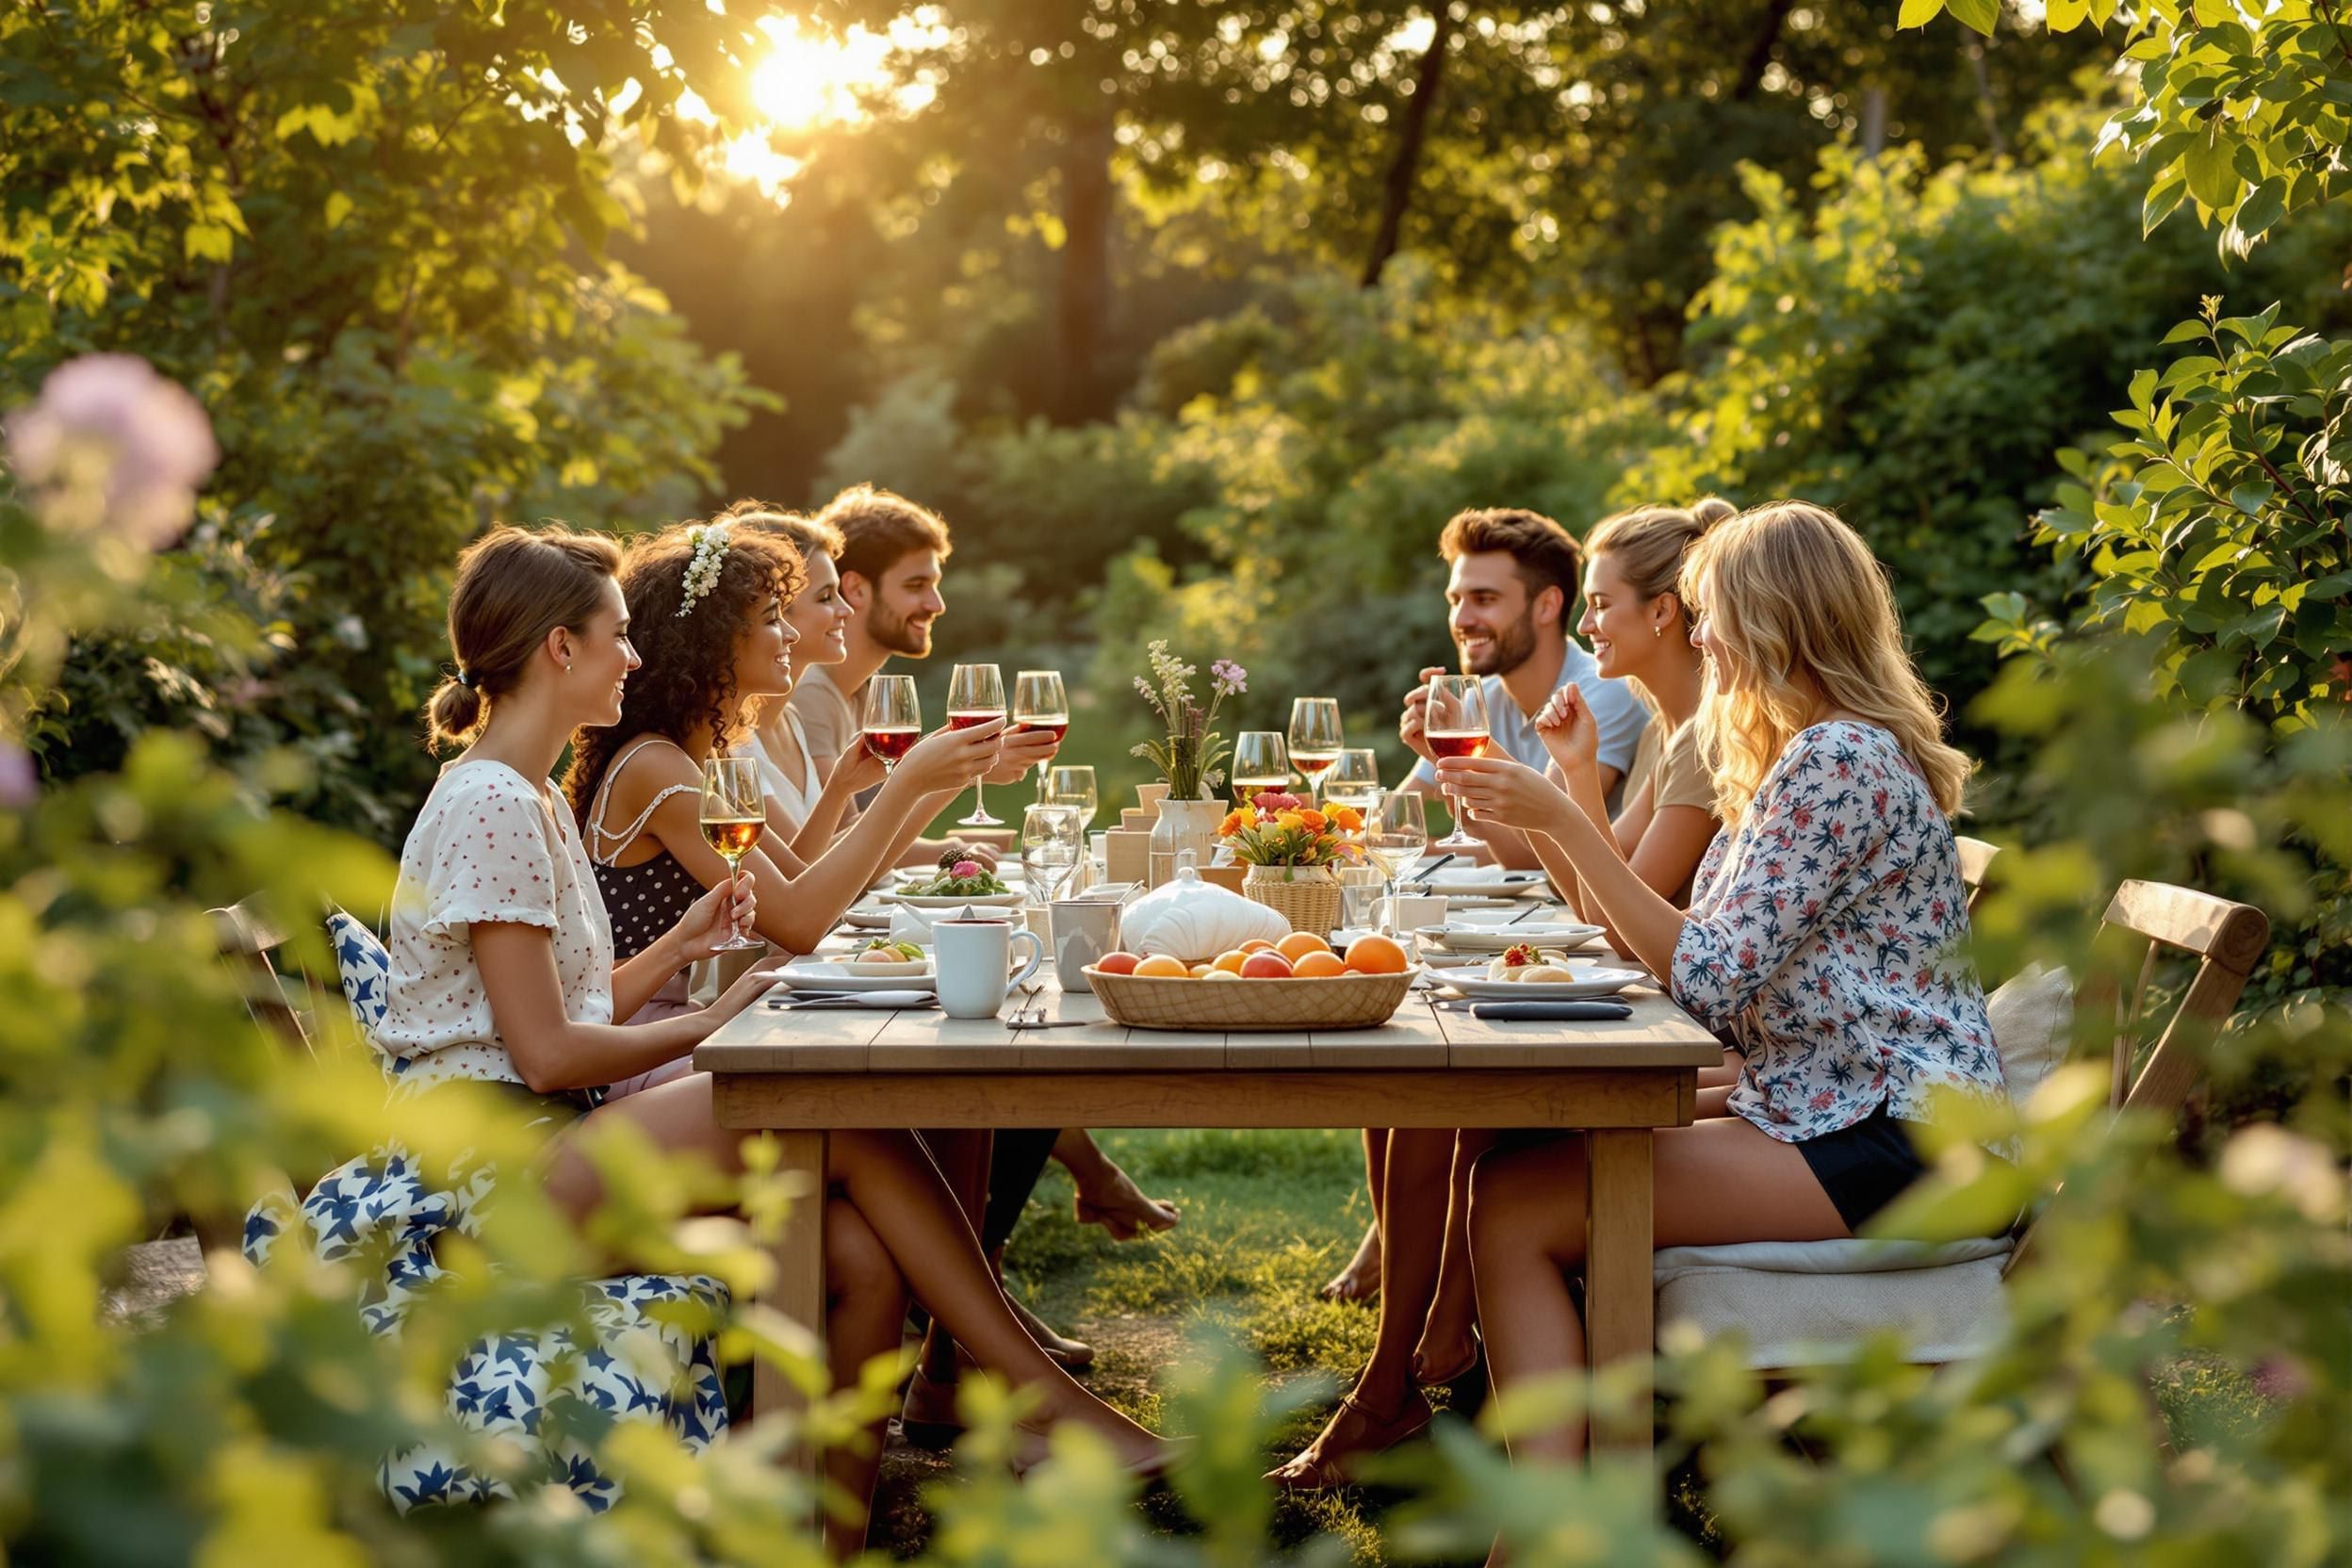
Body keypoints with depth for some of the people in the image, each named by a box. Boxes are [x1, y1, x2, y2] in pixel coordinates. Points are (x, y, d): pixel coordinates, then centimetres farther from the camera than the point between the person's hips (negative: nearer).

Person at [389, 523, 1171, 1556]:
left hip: (554, 1144, 9)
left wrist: (677, 946, 5)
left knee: (860, 1259, -14)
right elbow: (546, 1053, -17)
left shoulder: (531, 800, 20)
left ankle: (833, 1543, -12)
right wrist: (708, 1026, -5)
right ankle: (1045, 1397, -12)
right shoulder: (489, 806, -12)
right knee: (851, 1118, -20)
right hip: (493, 1169, -9)